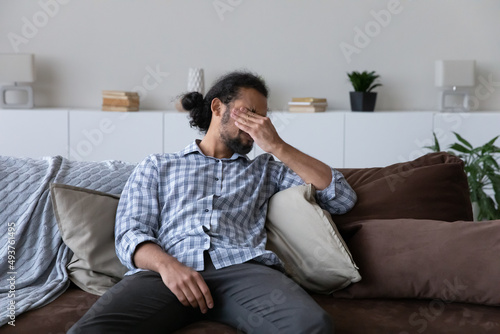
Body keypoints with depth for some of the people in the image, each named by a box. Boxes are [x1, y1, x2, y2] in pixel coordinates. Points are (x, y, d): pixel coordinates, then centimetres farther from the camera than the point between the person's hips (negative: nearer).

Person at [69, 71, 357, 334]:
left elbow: (343, 198, 20)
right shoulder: (157, 167, 26)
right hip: (167, 271, 0)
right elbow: (130, 234, 10)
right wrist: (166, 264, -14)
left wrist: (277, 146, 14)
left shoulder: (264, 169, 30)